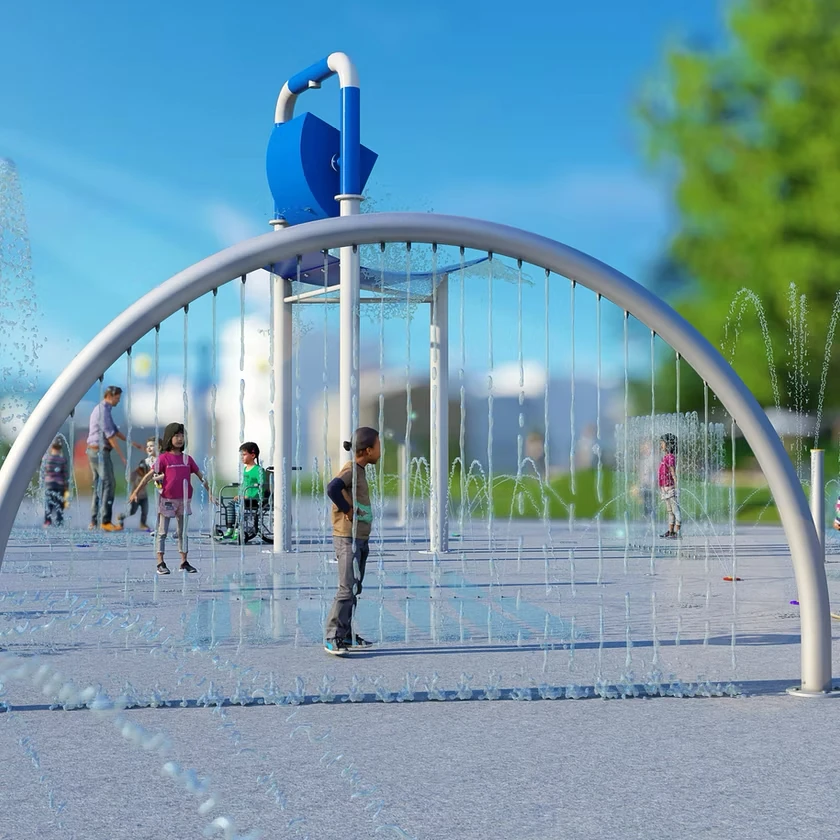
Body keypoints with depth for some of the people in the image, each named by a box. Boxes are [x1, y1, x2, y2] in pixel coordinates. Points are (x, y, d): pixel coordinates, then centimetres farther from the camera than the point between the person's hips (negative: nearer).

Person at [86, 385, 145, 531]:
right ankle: (105, 521, -14)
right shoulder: (103, 411, -15)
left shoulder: (102, 409, 17)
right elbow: (110, 436, -18)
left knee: (99, 486, 12)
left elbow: (114, 430, 23)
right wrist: (122, 456, -16)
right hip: (100, 451, -11)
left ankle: (95, 521, 12)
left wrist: (132, 443, 20)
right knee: (108, 484, -11)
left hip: (94, 451, 11)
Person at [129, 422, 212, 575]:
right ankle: (160, 563, 3)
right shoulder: (164, 458, -6)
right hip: (167, 499, -4)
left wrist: (209, 492, 11)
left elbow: (200, 476, 12)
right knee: (162, 532, 1)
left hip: (183, 500, 4)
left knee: (182, 532, 11)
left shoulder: (187, 458, 7)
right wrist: (135, 492, -14)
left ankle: (184, 562, 17)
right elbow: (149, 475, -9)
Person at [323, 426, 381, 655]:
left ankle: (346, 635, 20)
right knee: (347, 589, -11)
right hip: (348, 538, -10)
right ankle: (332, 638, -8)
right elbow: (332, 488, -32)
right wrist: (347, 510, -22)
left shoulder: (359, 471, 14)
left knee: (354, 589, 13)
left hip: (360, 539, 10)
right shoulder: (351, 469, -15)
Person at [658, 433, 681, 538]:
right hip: (665, 488, 10)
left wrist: (676, 486, -18)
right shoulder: (665, 457, 13)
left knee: (675, 510, -5)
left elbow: (673, 473, -16)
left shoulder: (670, 457, -13)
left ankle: (676, 532, -6)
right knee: (669, 511, 13)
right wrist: (661, 488, 21)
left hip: (670, 488, -10)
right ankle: (670, 531, 19)